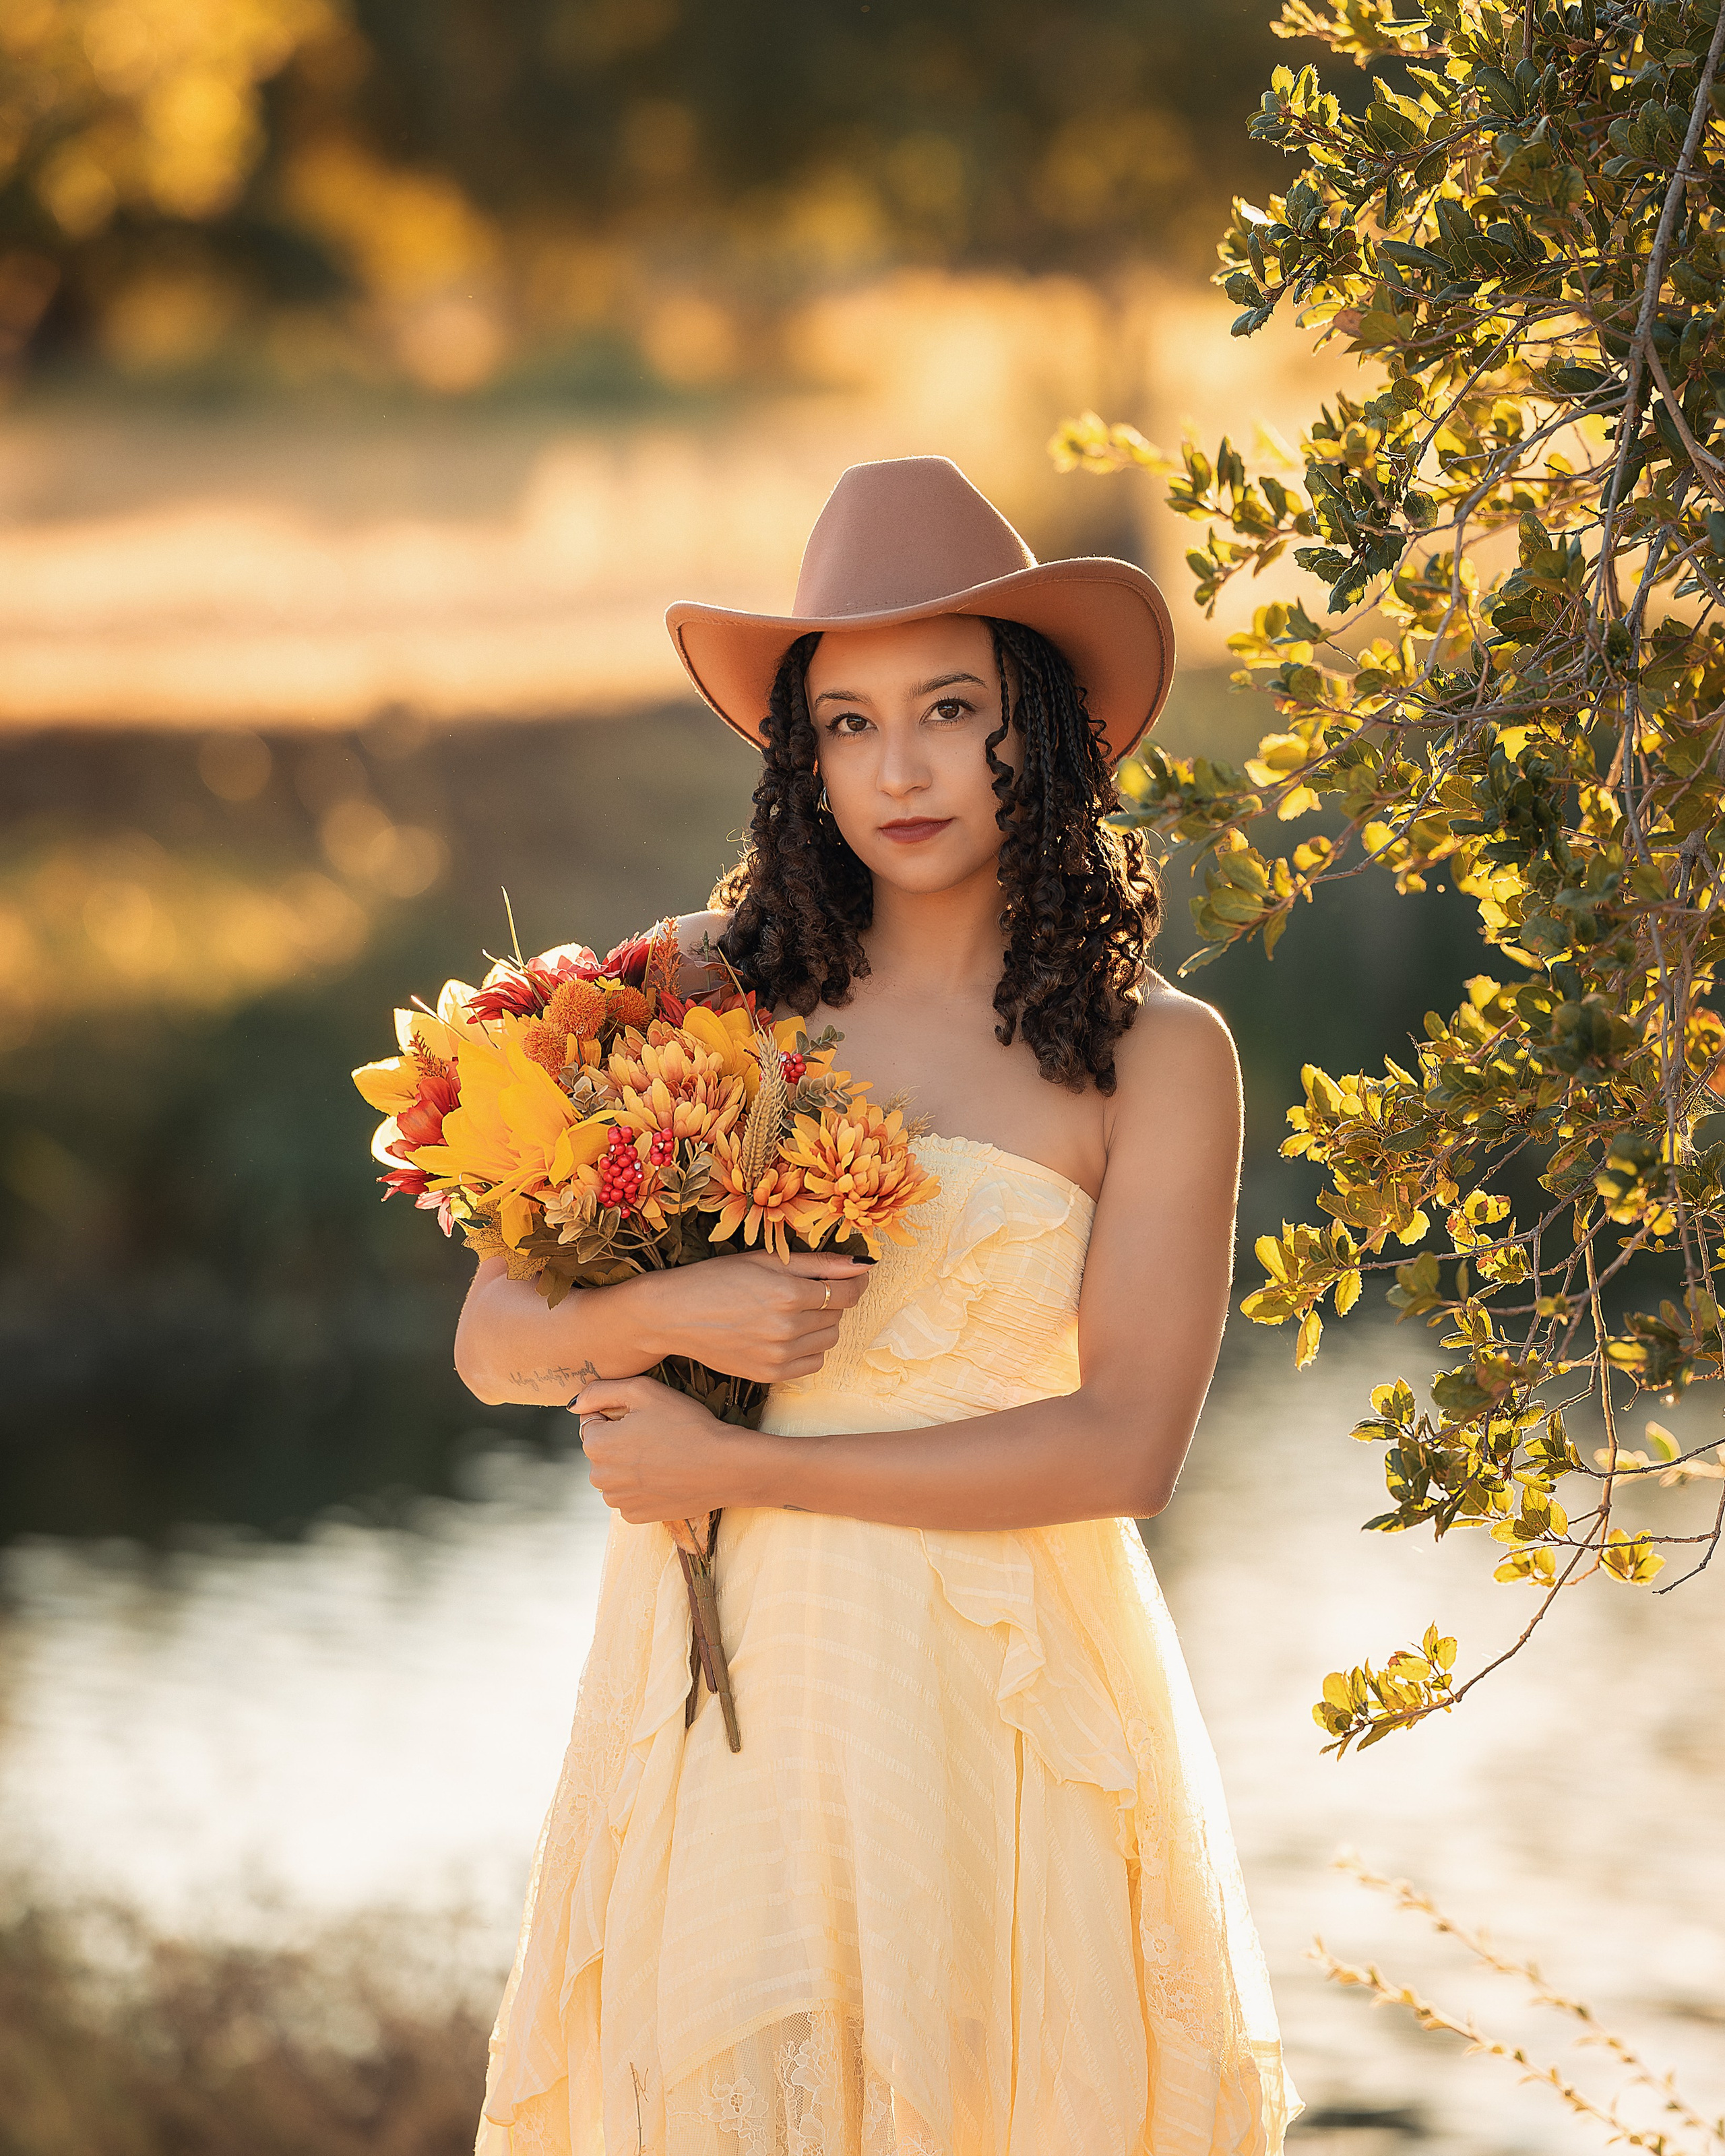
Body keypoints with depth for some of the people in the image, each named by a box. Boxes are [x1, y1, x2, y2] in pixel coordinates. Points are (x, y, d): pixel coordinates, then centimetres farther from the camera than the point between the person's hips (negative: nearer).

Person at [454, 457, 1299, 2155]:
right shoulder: (709, 997, 5)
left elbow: (1123, 1448, -10)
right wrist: (672, 1315, -17)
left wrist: (738, 1468, -11)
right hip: (722, 1678, 2)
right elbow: (494, 1343, 5)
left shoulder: (1153, 1054, -2)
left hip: (996, 1692, -2)